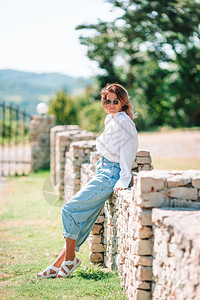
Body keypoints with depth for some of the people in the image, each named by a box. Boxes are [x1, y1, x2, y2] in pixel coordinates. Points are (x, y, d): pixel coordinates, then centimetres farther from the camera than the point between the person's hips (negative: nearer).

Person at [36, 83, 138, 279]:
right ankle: (60, 262, 9)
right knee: (81, 217, 6)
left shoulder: (122, 120, -12)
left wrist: (123, 181, -20)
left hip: (110, 175, -9)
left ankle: (70, 259, 2)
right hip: (103, 172, 9)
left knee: (70, 209, -10)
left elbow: (127, 150, -16)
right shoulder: (111, 119, 16)